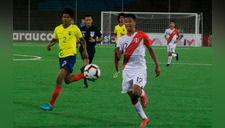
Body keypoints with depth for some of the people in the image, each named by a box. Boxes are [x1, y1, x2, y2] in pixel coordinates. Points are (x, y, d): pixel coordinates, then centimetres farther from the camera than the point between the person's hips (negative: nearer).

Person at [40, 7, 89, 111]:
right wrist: (50, 44, -1)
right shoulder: (57, 29, 5)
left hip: (70, 56, -7)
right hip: (61, 56, 7)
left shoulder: (74, 29, -6)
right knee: (68, 80, 19)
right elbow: (54, 39, 20)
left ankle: (51, 104, -17)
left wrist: (84, 51, 0)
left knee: (59, 79, -17)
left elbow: (82, 40, 9)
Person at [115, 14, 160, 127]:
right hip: (127, 70, 4)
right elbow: (118, 58, 5)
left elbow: (150, 49, 8)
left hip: (140, 68, -4)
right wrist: (117, 53, -19)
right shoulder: (121, 39, 7)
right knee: (132, 98, 5)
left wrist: (157, 65, 7)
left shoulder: (142, 36, -2)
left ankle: (142, 94, 12)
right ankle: (144, 119, 20)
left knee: (135, 92, -26)